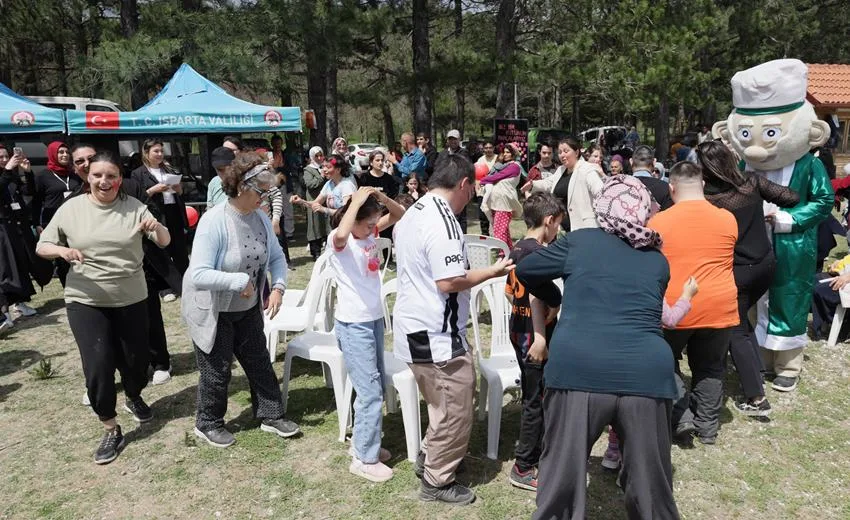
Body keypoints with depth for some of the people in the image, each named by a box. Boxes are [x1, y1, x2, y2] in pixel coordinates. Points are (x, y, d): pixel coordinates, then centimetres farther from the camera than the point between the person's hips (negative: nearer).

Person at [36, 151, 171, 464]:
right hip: (85, 301, -1)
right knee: (98, 365, -6)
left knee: (136, 358, 13)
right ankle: (111, 430, 12)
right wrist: (61, 251, -21)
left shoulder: (134, 207, -4)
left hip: (131, 299, 1)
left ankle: (134, 398, 46)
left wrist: (157, 227, -28)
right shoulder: (71, 208, -4)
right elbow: (42, 247, 2)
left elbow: (164, 243, -6)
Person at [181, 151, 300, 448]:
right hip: (213, 311, -6)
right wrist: (240, 280, -33)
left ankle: (271, 416, 32)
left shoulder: (260, 218, -7)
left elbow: (276, 257, 1)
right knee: (217, 371, 9)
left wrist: (278, 288, -16)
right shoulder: (214, 221, -27)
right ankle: (208, 424, 32)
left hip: (248, 309, 6)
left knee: (260, 362, 15)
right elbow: (198, 274, -33)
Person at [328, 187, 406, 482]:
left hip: (374, 319, 8)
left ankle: (362, 442, 35)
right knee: (371, 392, -4)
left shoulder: (370, 233, 4)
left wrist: (381, 197, -10)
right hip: (353, 325, -8)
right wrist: (357, 200, -31)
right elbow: (341, 235, -43)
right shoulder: (338, 240, -17)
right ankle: (364, 459, 11)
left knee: (376, 388, 18)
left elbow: (399, 214, 10)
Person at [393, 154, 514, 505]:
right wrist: (492, 271, -15)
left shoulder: (411, 215, 10)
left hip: (413, 328, 10)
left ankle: (428, 459, 41)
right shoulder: (443, 222, -22)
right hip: (438, 335, -10)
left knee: (442, 407, 27)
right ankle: (437, 482, 23)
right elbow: (449, 282, -28)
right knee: (455, 414, 8)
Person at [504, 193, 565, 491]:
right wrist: (540, 337, -28)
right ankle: (523, 469, 11)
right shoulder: (539, 252, -18)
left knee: (533, 396, 21)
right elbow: (535, 296, -26)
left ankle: (538, 452, 36)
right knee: (536, 400, 1)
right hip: (536, 333, -9)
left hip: (519, 329, 9)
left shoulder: (517, 249, 9)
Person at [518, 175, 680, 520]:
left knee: (562, 476, 12)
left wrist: (555, 300, 35)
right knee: (650, 479, 19)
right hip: (645, 372, 3)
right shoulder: (658, 260, 17)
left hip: (578, 369, -2)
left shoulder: (580, 242, 10)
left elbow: (525, 271, 19)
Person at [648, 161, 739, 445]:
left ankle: (681, 416, 10)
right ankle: (707, 427, 26)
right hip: (719, 308, 2)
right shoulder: (728, 219, 0)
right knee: (710, 369, 19)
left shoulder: (658, 222, -6)